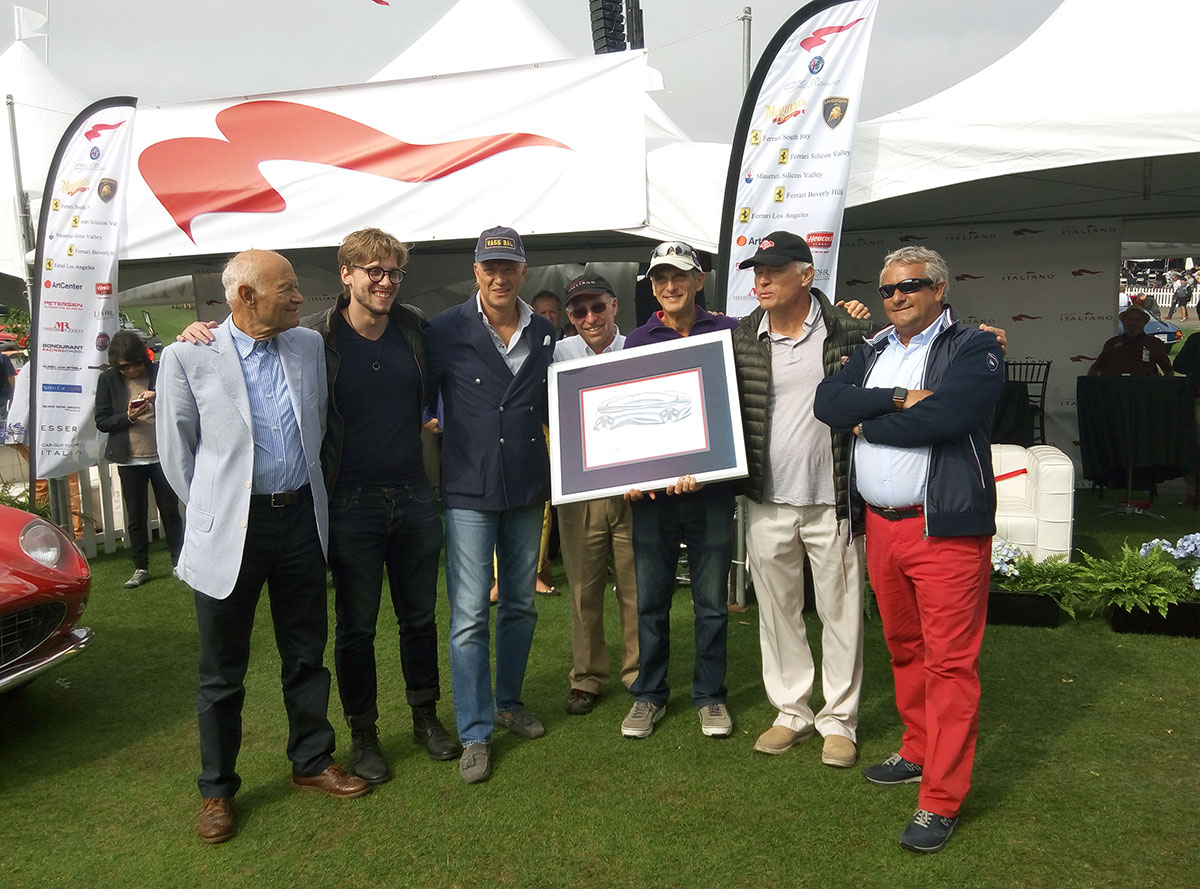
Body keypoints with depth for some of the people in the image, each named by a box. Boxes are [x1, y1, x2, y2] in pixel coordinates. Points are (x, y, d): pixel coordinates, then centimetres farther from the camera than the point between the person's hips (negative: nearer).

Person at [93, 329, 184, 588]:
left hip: (162, 456, -1)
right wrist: (128, 417, -18)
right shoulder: (108, 380, -1)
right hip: (130, 460, 1)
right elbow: (101, 421, -1)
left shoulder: (159, 373, -3)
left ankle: (179, 562, 18)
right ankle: (141, 568, 19)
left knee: (170, 511, 7)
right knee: (135, 516, 9)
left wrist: (159, 397, -19)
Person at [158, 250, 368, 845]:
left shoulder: (310, 346, 4)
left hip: (300, 520, 4)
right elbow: (176, 450, 1)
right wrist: (214, 511, 7)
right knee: (222, 671, 9)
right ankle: (217, 789, 27)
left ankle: (312, 762, 33)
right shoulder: (188, 358, -9)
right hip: (229, 528, -3)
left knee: (306, 655, 15)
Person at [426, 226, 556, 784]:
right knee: (469, 616, -4)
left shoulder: (544, 335, 7)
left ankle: (508, 702, 35)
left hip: (527, 488, 5)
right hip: (470, 491, -4)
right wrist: (437, 437, -5)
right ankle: (474, 735, 9)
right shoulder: (447, 331, -6)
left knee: (520, 606, 16)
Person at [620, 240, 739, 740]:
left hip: (711, 489, -1)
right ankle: (649, 694, 23)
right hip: (650, 491, 1)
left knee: (711, 601, 7)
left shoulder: (727, 333, 5)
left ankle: (710, 695, 22)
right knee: (650, 599, 8)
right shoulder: (637, 342, 9)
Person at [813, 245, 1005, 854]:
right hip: (881, 523, 7)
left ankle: (940, 799, 5)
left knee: (949, 661, -3)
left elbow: (940, 416, -23)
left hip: (945, 529, -6)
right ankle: (919, 752, 35)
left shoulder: (974, 350, -5)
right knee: (903, 648, 18)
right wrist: (896, 399, -15)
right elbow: (827, 401, -1)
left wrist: (866, 422, -8)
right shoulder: (873, 352, 15)